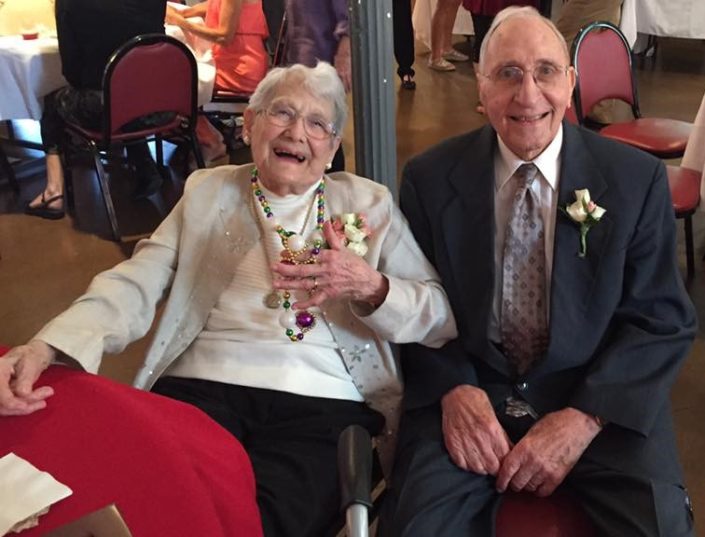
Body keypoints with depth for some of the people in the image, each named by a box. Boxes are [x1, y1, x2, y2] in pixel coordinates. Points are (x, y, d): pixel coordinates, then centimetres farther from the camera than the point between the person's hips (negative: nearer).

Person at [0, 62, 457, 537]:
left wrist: (367, 286, -15)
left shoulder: (368, 204, 14)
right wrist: (43, 347, -16)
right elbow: (133, 286, 3)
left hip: (324, 402, -1)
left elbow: (441, 319, 7)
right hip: (200, 387, 2)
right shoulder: (208, 193, 17)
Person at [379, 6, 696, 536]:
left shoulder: (638, 179, -2)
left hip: (598, 396, 1)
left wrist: (584, 418, -16)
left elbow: (664, 319, -3)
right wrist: (454, 389, -15)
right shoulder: (430, 178, 0)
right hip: (468, 390, 0)